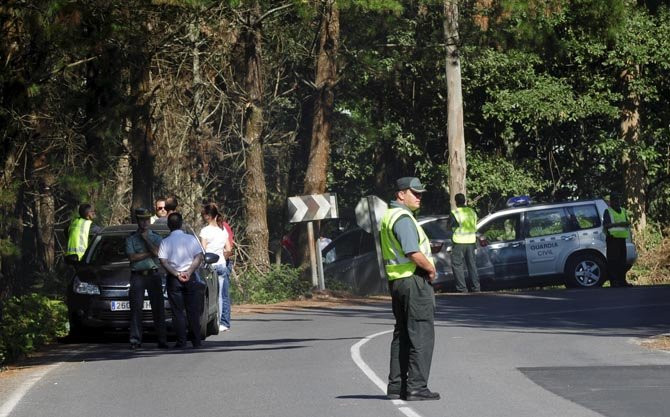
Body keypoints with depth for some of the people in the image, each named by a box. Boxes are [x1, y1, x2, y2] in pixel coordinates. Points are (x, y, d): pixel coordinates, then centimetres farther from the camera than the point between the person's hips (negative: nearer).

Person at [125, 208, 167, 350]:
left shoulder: (156, 237, 13)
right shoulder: (131, 239, 9)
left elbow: (157, 252, -6)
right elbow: (132, 257, -4)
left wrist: (146, 239, -2)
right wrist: (149, 253, -5)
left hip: (153, 274, 1)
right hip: (137, 275, -1)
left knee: (158, 308, -2)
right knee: (136, 308, -8)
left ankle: (162, 339, 0)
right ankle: (135, 339, -9)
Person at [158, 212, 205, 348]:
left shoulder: (165, 242, 0)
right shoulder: (191, 239, 2)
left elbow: (163, 262, -10)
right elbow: (199, 257, -5)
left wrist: (176, 274, -11)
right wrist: (189, 272, -10)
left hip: (173, 280, -1)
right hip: (191, 278, 1)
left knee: (178, 312, 2)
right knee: (193, 311, 6)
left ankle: (181, 342, -3)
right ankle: (196, 341, 5)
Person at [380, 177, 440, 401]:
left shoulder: (389, 216, 17)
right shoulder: (403, 218, -16)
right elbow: (414, 253, -24)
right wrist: (431, 268, -8)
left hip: (396, 281, 10)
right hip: (414, 279, -10)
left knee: (402, 334, 15)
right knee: (421, 334, -7)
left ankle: (396, 386, 18)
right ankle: (416, 387, -10)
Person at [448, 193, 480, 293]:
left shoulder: (454, 213, -12)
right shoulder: (472, 212, 8)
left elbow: (450, 226, -1)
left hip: (459, 243, -6)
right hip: (471, 241, 6)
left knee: (457, 265, 0)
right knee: (472, 265, 13)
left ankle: (462, 288, -7)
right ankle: (476, 287, 13)